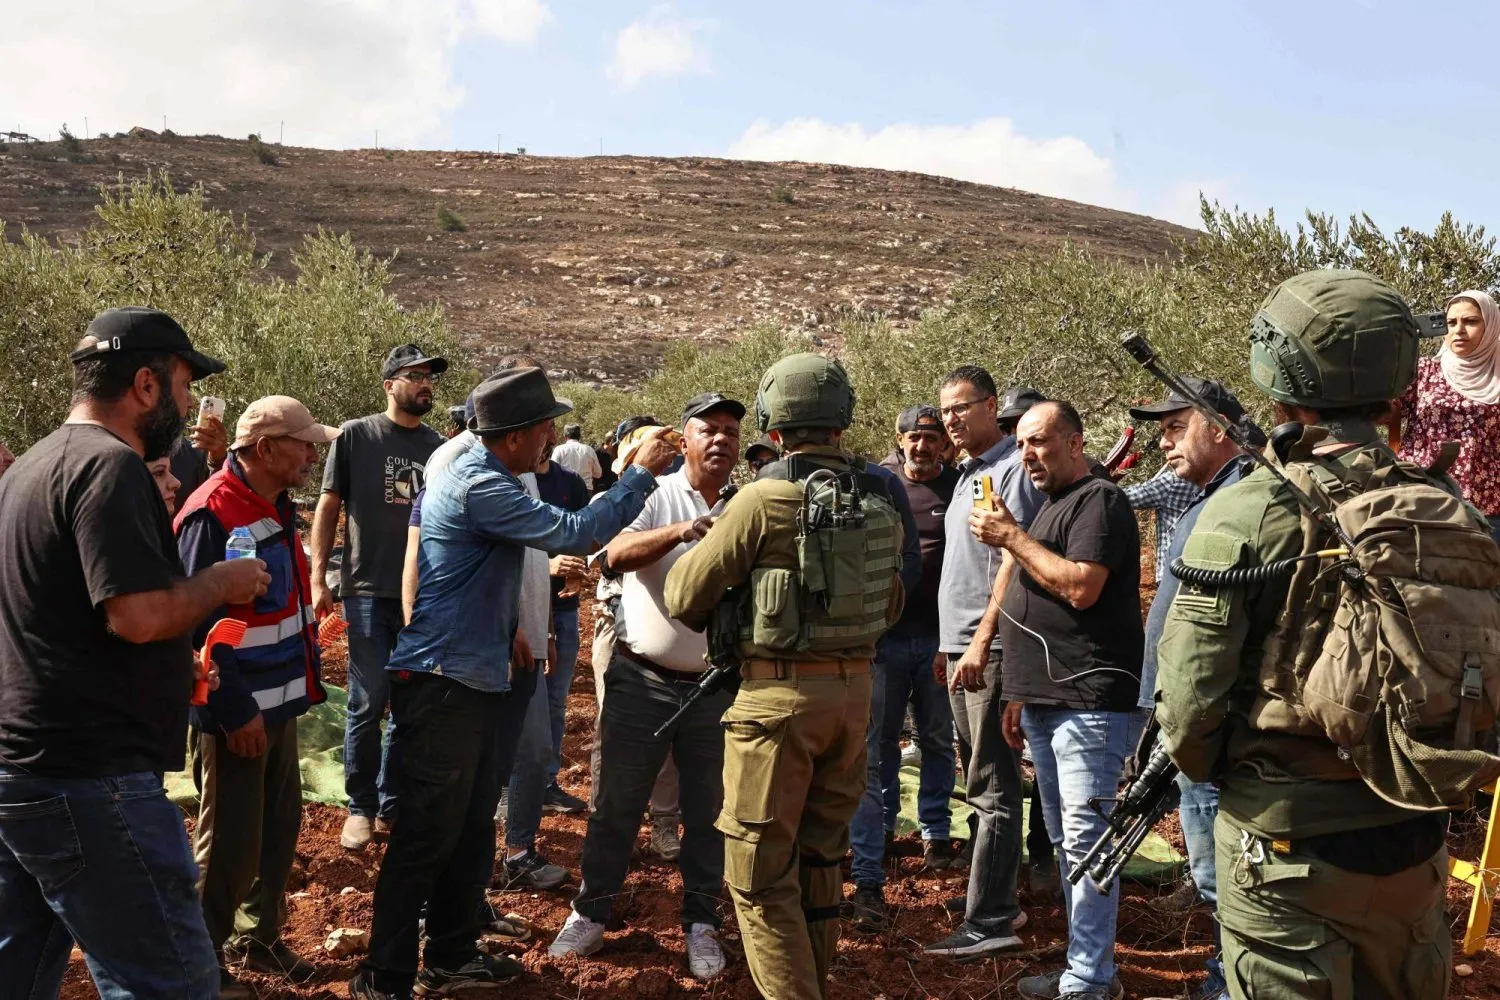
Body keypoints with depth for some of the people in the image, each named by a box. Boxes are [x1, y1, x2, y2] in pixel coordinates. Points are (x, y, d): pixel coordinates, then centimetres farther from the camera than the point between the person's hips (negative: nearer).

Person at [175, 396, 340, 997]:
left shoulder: (276, 507, 9)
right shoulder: (213, 514, -20)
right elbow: (198, 622, -23)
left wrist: (303, 677, 16)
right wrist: (236, 712, -21)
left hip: (278, 701, 9)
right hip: (236, 713, -9)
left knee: (281, 826, 18)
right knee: (231, 845, 3)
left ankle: (258, 938, 36)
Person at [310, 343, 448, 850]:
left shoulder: (439, 447, 8)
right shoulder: (355, 436, 0)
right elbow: (328, 508, 2)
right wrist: (318, 579, -4)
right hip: (368, 590, -3)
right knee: (368, 703, -2)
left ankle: (392, 806, 21)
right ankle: (361, 807, 14)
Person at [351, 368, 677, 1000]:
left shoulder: (484, 478, 13)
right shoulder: (478, 486, -20)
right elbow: (575, 533, -22)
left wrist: (505, 631, 18)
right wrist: (642, 474, -13)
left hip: (475, 679, 10)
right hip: (442, 682, -10)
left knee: (470, 825, 17)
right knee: (427, 834, -3)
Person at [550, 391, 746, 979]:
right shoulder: (656, 496, -3)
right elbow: (618, 554, -19)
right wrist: (679, 531, -34)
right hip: (641, 680, -1)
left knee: (707, 812, 11)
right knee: (616, 804, 9)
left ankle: (700, 924, 26)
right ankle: (590, 914, 24)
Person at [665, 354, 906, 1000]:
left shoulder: (766, 499, -14)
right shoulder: (879, 501, 4)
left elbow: (684, 597, -9)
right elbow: (890, 607, 16)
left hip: (780, 694, -7)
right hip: (854, 690, 7)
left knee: (761, 873, 3)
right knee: (820, 857, 21)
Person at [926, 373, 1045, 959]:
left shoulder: (1012, 468, -10)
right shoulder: (969, 473, 18)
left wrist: (982, 641, -21)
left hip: (990, 648, -9)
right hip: (961, 646, 9)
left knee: (991, 788, -6)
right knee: (979, 781, 13)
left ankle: (988, 921, -1)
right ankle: (999, 901, 22)